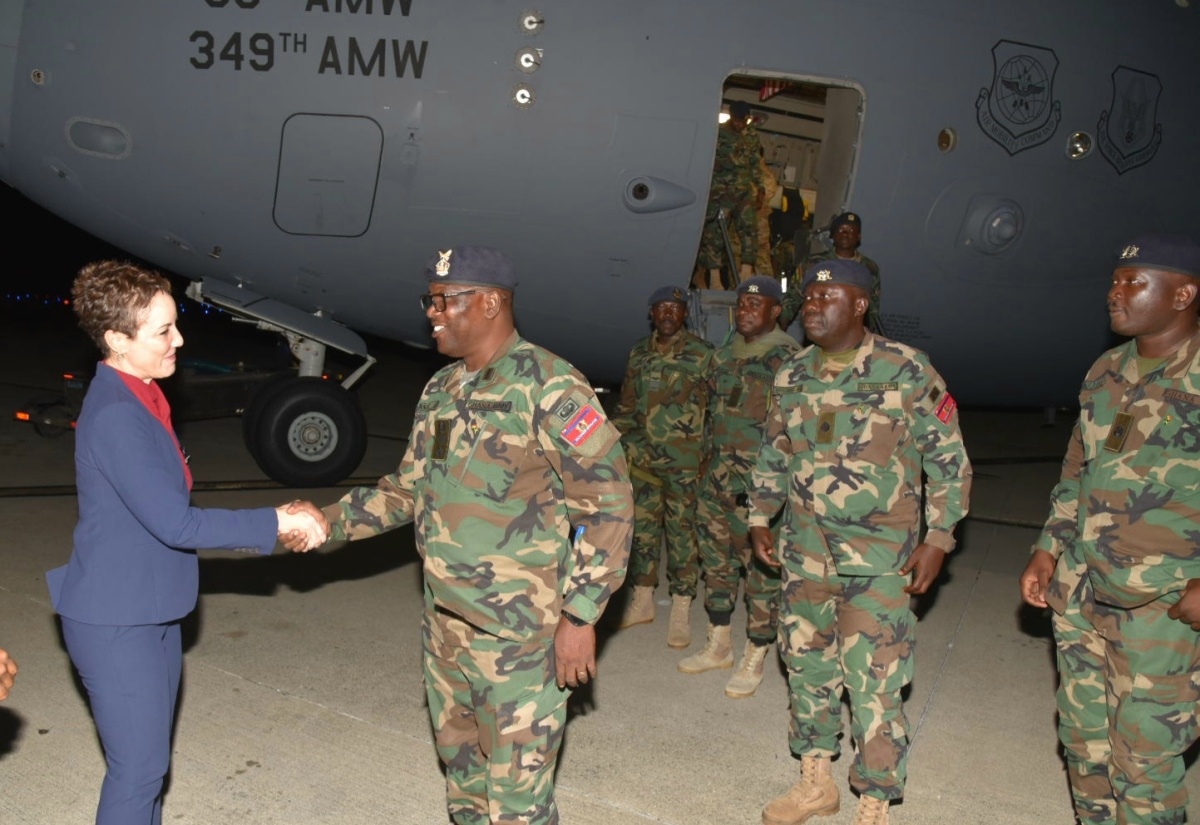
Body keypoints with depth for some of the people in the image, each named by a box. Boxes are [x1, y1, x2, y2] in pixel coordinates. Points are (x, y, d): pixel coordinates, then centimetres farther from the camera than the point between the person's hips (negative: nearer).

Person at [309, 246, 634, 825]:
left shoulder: (548, 385, -15)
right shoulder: (441, 390, 10)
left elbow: (608, 502, -16)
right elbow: (411, 487, 18)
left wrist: (581, 615, -19)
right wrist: (330, 522, 6)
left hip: (520, 635, -7)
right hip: (445, 625, 8)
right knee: (462, 775, 21)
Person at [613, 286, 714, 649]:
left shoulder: (702, 354, -2)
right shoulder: (639, 354, 12)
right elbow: (627, 406, 17)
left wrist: (710, 455, -5)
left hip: (684, 461, -5)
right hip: (643, 458, 5)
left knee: (682, 530, -1)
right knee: (642, 526, 11)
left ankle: (681, 612, 7)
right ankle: (642, 600, 24)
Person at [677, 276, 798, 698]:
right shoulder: (724, 356, 13)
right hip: (718, 481, 8)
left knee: (762, 570, 1)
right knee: (715, 562, 15)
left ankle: (754, 661, 13)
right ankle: (718, 646, 30)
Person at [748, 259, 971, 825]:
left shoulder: (907, 371, -9)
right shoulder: (793, 374, 6)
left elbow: (948, 459, -5)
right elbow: (773, 452, 18)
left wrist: (937, 538, -8)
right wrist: (759, 518, 16)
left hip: (879, 558, -5)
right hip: (803, 552, 6)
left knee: (874, 685, -4)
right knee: (806, 668, 15)